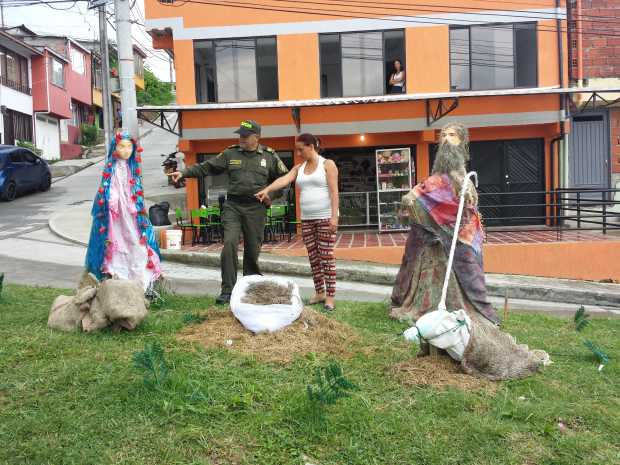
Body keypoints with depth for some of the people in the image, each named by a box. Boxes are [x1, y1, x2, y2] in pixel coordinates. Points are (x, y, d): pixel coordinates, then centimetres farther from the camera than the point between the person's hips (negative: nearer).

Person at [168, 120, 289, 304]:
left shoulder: (269, 156, 6)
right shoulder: (230, 154, 7)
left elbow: (284, 177, 14)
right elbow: (206, 167, 8)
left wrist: (271, 195, 6)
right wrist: (184, 173, -2)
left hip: (256, 208, 0)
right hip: (233, 206, 0)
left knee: (253, 249, 5)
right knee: (229, 244, -13)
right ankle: (227, 290, -7)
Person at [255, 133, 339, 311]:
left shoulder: (327, 164, -3)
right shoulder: (298, 168, 12)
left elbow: (334, 192, -10)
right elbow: (284, 179, -6)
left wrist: (334, 216, -19)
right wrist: (267, 189, -24)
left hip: (325, 217, -6)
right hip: (307, 219, 6)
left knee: (326, 257, -6)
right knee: (313, 257, 7)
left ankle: (330, 296, -3)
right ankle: (319, 292, 17)